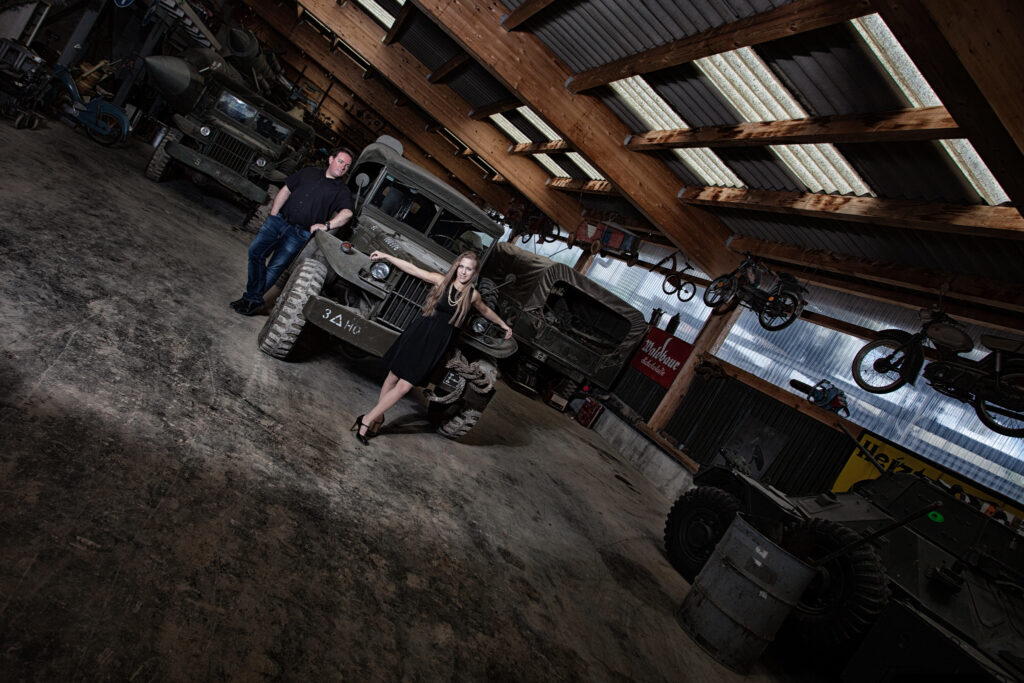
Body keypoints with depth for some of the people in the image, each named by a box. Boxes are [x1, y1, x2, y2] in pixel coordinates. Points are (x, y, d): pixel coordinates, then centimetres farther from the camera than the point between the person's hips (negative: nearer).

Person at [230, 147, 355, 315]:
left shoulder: (342, 191, 3)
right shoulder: (309, 172, 15)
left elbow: (347, 213, -15)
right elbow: (285, 191, 15)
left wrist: (327, 225, -29)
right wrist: (272, 215, 8)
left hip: (299, 233, -4)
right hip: (279, 220, 4)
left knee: (275, 268, -7)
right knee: (255, 251, -3)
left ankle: (252, 300, 5)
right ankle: (255, 300, 4)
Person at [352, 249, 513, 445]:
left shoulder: (472, 295, 1)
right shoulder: (441, 280, -2)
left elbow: (486, 311, 21)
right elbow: (412, 269, 0)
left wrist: (503, 324, 33)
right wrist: (385, 256, -2)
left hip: (435, 345, 0)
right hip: (417, 334, 1)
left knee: (404, 386, -6)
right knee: (393, 376, 8)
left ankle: (367, 420, 7)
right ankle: (377, 417, 28)